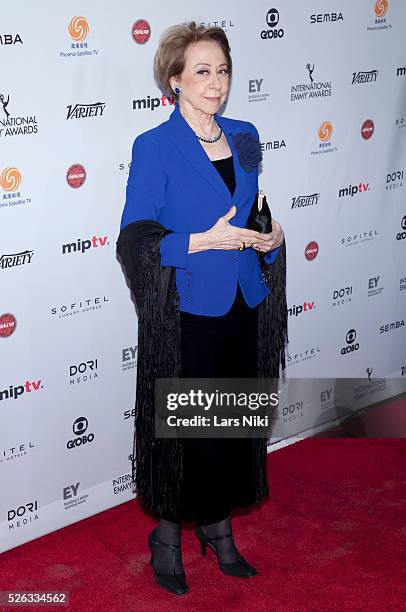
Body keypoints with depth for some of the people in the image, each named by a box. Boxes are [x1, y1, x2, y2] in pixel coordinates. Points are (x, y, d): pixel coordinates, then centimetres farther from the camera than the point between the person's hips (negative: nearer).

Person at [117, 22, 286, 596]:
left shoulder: (245, 138, 7)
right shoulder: (154, 148, -11)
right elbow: (134, 241, -12)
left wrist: (271, 236, -2)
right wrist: (204, 241, -22)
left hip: (241, 307, 5)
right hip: (186, 313, -5)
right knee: (185, 426, 5)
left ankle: (218, 524, 32)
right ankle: (168, 533, 26)